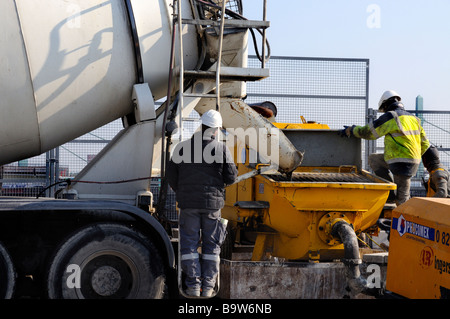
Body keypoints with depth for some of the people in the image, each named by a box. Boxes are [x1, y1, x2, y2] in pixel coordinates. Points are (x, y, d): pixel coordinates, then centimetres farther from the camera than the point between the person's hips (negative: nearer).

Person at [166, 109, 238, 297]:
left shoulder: (183, 147, 1)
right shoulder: (222, 149, -3)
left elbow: (171, 175, 3)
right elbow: (231, 177, -5)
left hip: (189, 204, 0)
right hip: (213, 204, 0)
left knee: (189, 244, 6)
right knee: (211, 246, 9)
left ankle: (193, 285, 2)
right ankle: (208, 286, 7)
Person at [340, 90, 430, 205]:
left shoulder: (390, 116, -9)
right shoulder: (413, 118, 14)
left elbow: (368, 132, -4)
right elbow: (425, 144, 16)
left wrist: (350, 130, 12)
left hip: (401, 163, -8)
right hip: (414, 160, 8)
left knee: (402, 200, 0)